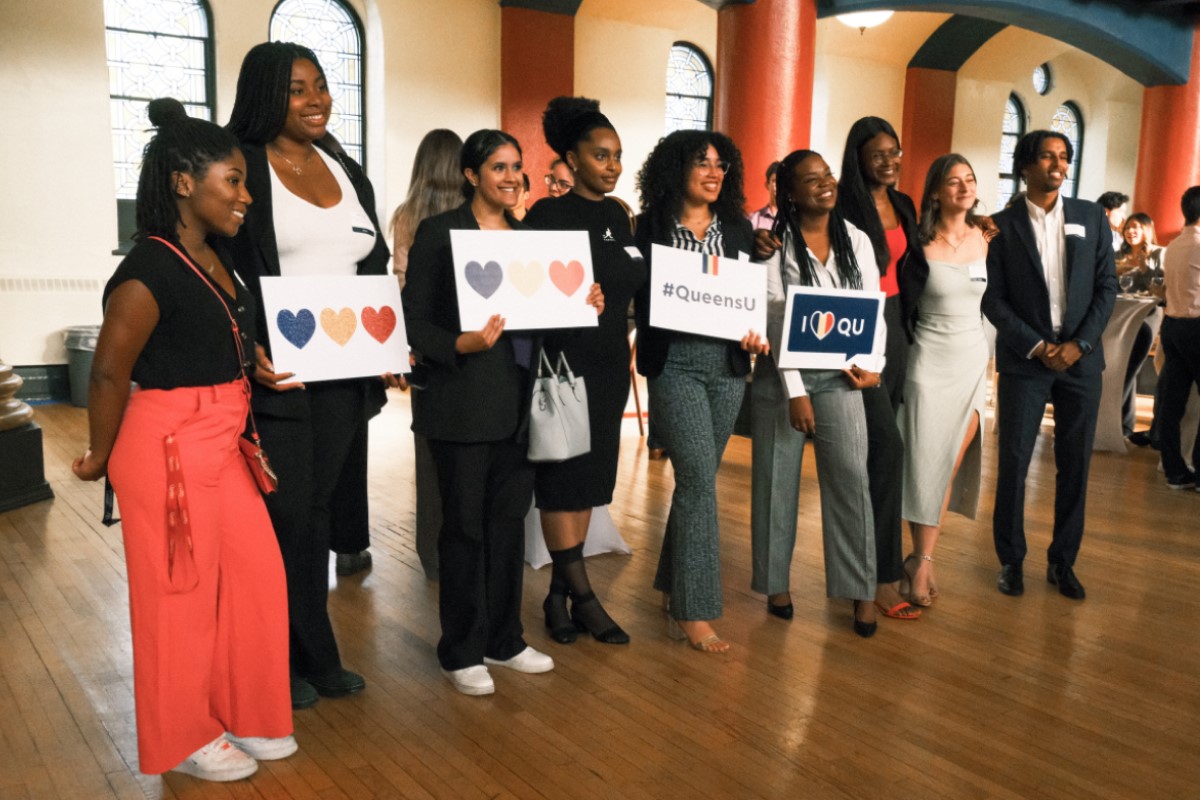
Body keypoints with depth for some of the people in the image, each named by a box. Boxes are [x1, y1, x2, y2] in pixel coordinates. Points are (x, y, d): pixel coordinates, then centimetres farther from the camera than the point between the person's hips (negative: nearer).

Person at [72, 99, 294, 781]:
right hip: (170, 449, -8)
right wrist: (102, 457, -4)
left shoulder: (215, 257, 7)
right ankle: (184, 738, 27)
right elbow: (109, 372, -14)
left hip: (223, 446, 8)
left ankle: (240, 716, 32)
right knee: (181, 591, 6)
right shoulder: (150, 270, -18)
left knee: (256, 577, 13)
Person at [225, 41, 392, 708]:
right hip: (275, 377, -5)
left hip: (344, 374, 6)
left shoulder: (347, 173, 14)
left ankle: (314, 654, 27)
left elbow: (376, 270, 16)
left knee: (318, 511, 14)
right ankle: (288, 659, 19)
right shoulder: (240, 168, -4)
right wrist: (246, 350, -22)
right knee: (286, 516, 2)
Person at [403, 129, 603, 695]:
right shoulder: (439, 232, -5)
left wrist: (584, 306, 0)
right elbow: (416, 322, -8)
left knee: (509, 520, 13)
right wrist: (462, 345, -24)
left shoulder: (527, 235, 13)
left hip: (521, 399, 6)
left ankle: (503, 640, 28)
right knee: (465, 526, 3)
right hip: (464, 401, -6)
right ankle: (461, 652, 18)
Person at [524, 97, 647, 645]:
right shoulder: (548, 215, -7)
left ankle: (560, 592, 22)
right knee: (562, 477, 0)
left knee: (590, 477, 10)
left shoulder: (617, 216, 12)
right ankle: (582, 596, 11)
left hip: (610, 363, 7)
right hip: (564, 361, -7)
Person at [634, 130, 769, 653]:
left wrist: (755, 335, -7)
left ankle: (674, 586, 28)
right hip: (675, 363, -4)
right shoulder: (653, 227, 0)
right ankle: (693, 611, -3)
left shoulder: (738, 229, 11)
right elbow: (640, 297, -1)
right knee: (699, 478, -11)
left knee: (698, 477, 11)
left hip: (728, 362, 5)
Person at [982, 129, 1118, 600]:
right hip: (1023, 361, -2)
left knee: (1074, 466, 6)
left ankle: (1063, 561, 19)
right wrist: (1035, 346, -11)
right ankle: (1011, 560, 14)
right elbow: (993, 298, -3)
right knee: (1013, 463, 0)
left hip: (1081, 360, 2)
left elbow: (1107, 287, 5)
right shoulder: (1003, 224, 1)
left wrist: (1079, 344, -7)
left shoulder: (1092, 217, 8)